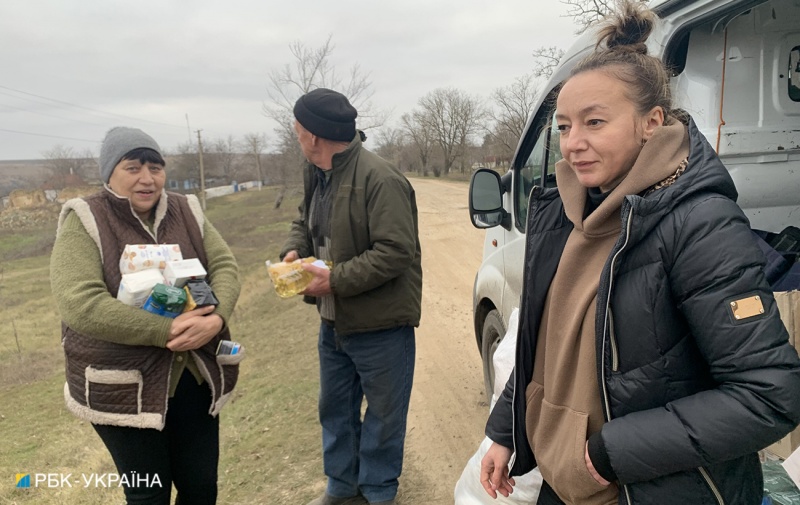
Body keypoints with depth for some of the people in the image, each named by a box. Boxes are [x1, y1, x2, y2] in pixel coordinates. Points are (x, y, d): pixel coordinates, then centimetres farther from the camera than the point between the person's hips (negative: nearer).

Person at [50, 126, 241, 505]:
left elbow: (225, 266, -2)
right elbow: (79, 304, -21)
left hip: (194, 374, 4)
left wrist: (216, 318, -23)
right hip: (123, 385, -4)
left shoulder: (187, 212, 4)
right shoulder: (84, 222, -10)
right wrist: (167, 331, -25)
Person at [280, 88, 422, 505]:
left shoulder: (380, 180, -23)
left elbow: (396, 251, -26)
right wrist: (294, 251, -4)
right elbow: (305, 222, 18)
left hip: (380, 327, -8)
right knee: (335, 410, 21)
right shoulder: (317, 174, 6)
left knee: (383, 415, 12)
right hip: (333, 321, 9)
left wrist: (335, 280, -25)